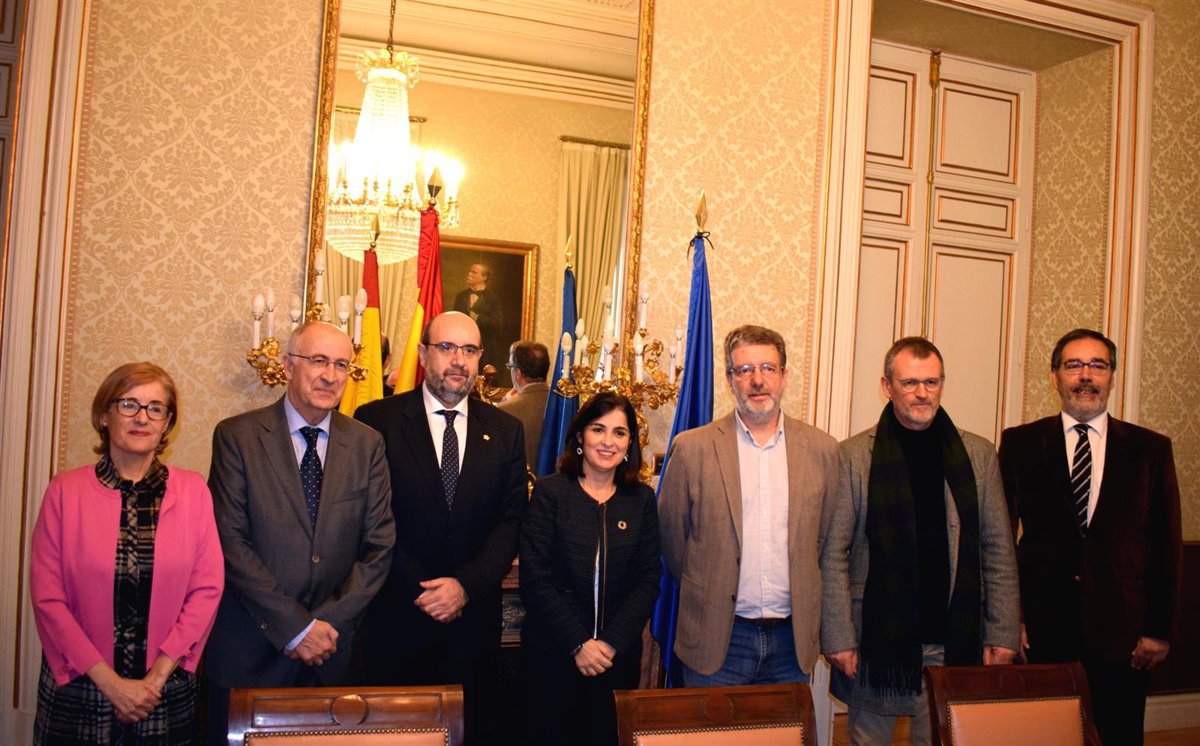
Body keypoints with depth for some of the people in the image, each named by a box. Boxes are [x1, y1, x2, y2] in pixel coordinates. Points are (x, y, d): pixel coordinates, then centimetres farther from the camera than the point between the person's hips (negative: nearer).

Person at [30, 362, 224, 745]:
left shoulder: (193, 491, -2)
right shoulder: (66, 490, -4)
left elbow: (208, 588, -4)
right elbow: (46, 596, -6)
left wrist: (157, 677, -11)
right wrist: (110, 682, -12)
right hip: (79, 689, 0)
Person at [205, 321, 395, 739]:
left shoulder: (367, 445, 3)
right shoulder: (237, 436, -4)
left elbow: (379, 547, 1)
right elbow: (230, 542, -10)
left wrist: (329, 624, -9)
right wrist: (295, 627, -13)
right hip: (250, 653, -2)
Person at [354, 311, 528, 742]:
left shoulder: (505, 431, 5)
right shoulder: (377, 420, -4)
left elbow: (512, 521, 1)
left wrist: (467, 585, -12)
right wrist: (418, 590, -13)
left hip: (473, 618, 2)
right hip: (397, 617, -2)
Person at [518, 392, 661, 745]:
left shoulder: (642, 499, 4)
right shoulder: (549, 492, -4)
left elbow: (649, 579, 0)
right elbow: (535, 580, -9)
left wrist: (612, 642, -11)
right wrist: (578, 644, -15)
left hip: (620, 657, 2)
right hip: (551, 654, -2)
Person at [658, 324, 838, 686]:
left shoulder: (821, 449, 3)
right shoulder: (692, 448, -4)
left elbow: (827, 539, 11)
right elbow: (670, 535, 4)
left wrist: (807, 606, 11)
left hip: (794, 641, 2)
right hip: (717, 640, -2)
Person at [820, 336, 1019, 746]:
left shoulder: (979, 454, 6)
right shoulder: (854, 456, -2)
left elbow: (999, 551, 8)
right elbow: (833, 555, -2)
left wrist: (1002, 634, 3)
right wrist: (838, 636, -6)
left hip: (953, 642, 2)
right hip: (876, 639, -1)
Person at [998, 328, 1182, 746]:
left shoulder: (1150, 449, 4)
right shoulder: (1020, 444, 2)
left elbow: (1167, 544, 4)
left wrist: (1161, 629, 0)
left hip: (1121, 630, 1)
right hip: (1042, 628, -1)